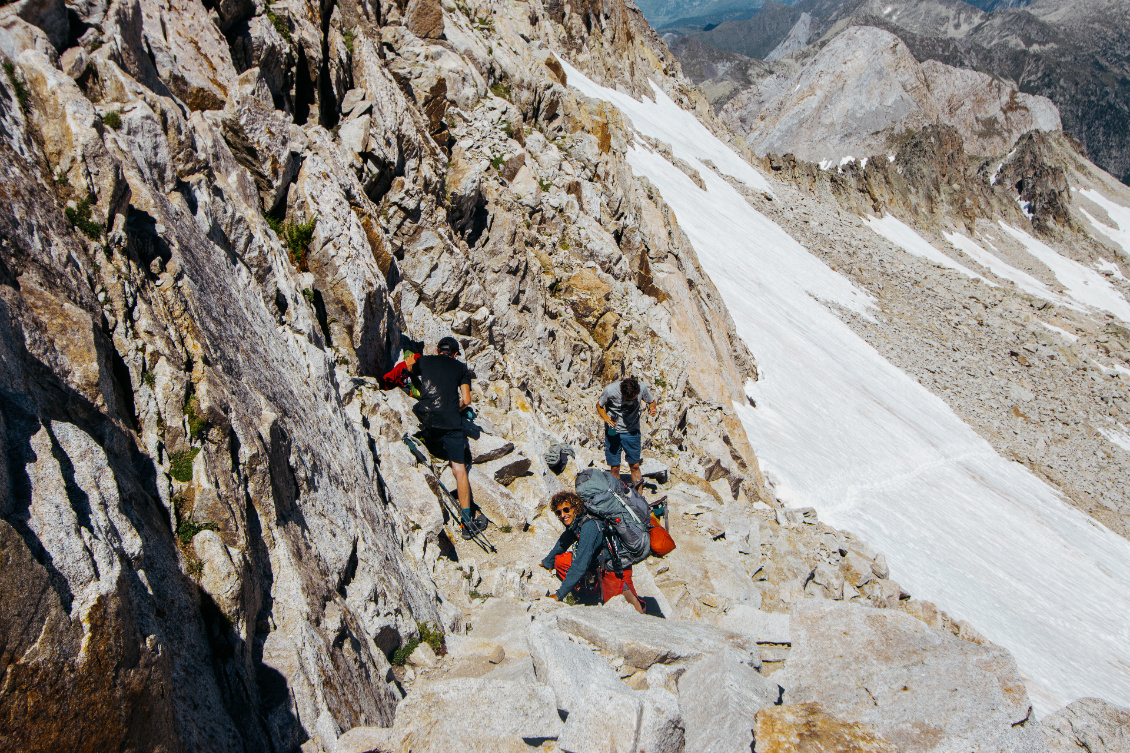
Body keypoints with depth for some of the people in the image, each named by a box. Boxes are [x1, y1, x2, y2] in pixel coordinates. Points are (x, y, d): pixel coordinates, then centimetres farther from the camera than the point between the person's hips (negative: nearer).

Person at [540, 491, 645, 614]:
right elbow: (563, 542, 19)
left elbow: (581, 565, -31)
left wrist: (560, 595, -28)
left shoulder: (588, 526, -29)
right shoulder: (573, 524, -4)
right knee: (559, 560, 0)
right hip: (597, 565, 8)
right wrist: (547, 562, 34)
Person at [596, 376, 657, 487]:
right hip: (613, 431, -1)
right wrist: (606, 418, -21)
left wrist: (652, 408, -19)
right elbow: (599, 405, -3)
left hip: (632, 432, 1)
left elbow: (651, 401, 4)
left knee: (635, 465, 4)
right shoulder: (610, 390, -22)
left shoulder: (642, 388, -16)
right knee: (614, 467, 1)